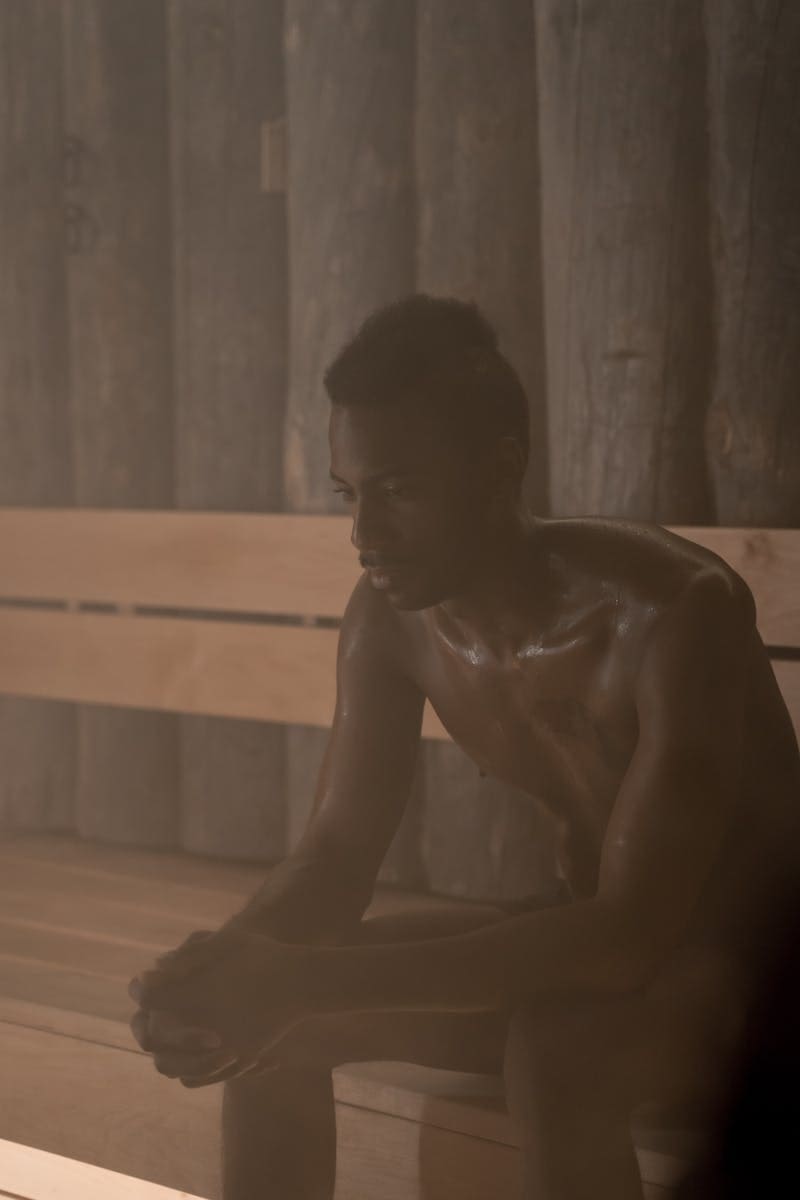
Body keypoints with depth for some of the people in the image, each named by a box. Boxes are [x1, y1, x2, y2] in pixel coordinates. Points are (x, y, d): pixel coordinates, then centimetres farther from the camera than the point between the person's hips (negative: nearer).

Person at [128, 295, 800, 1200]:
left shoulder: (678, 614, -30)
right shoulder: (391, 618, -8)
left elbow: (627, 940, -35)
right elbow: (335, 856, -1)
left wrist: (308, 981, -40)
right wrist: (234, 960, -26)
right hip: (591, 945, 7)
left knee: (553, 1043, -36)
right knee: (274, 1019, -7)